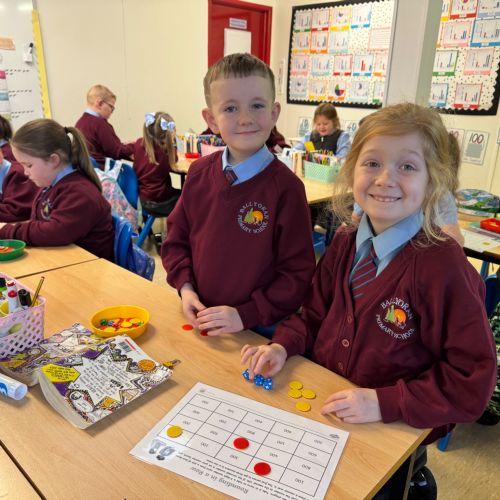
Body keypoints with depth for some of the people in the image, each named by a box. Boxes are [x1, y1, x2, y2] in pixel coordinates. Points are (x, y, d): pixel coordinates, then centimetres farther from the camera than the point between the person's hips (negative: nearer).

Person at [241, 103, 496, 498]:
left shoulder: (444, 267, -23)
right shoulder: (345, 243, -5)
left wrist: (385, 403, -24)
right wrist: (284, 345, -11)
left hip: (395, 436, -4)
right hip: (323, 405, 5)